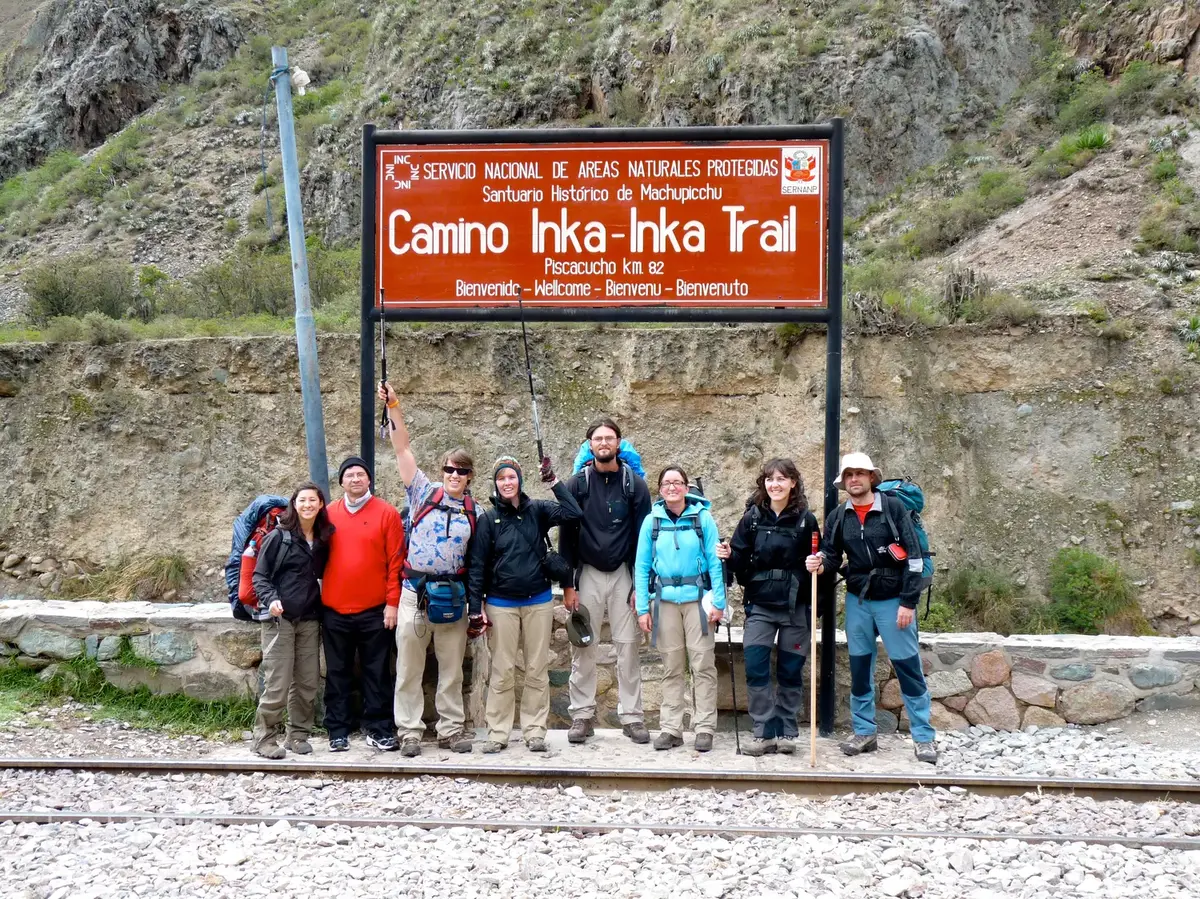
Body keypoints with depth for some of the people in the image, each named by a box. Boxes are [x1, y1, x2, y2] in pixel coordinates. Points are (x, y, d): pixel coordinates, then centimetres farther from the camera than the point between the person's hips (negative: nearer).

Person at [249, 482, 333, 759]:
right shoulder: (278, 536, -3)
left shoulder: (323, 540, 11)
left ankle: (298, 734, 21)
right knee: (277, 684, -6)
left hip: (310, 620, 5)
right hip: (280, 619, -5)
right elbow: (259, 575, -4)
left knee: (307, 683, 8)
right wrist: (270, 599, -20)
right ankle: (264, 738, 6)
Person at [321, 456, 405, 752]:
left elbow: (396, 561, -3)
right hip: (334, 610, 2)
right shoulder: (329, 514, 6)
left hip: (374, 610, -2)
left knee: (376, 672, 5)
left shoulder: (387, 512, -1)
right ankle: (337, 730, 18)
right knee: (337, 672, 10)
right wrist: (318, 600, 4)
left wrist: (392, 603, -7)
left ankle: (378, 728, 14)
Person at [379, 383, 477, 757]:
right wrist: (393, 407, -14)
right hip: (414, 590, -2)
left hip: (453, 594, 2)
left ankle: (451, 729, 21)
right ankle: (409, 732, 13)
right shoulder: (424, 493, 1)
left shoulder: (473, 511, 7)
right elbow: (403, 449, -5)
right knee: (409, 667, 3)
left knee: (452, 668, 10)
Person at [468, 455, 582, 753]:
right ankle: (497, 732, 11)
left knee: (537, 670, 6)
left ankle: (535, 731, 14)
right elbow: (478, 566, -1)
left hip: (538, 602, 1)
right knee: (502, 671, 3)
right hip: (501, 604, -1)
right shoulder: (488, 519, 0)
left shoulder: (537, 511, 2)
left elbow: (573, 513, -12)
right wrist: (476, 608, -6)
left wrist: (553, 480, -12)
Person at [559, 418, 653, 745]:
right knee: (583, 648, 3)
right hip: (587, 574, 0)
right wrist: (568, 584, -4)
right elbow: (566, 536, 1)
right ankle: (582, 715, 12)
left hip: (623, 574, 0)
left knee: (628, 647, 2)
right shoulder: (577, 483, 0)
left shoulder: (635, 484, 0)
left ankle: (631, 715, 10)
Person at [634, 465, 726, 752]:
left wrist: (719, 602, -8)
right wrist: (642, 608, -1)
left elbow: (715, 562, -2)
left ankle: (705, 728, 6)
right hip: (664, 600, 2)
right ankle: (671, 728, 13)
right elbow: (641, 566, 5)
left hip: (697, 599, -2)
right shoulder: (652, 521, 4)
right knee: (671, 668, 7)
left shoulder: (703, 517, 0)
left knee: (703, 666, -2)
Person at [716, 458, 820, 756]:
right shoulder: (752, 517, 2)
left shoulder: (805, 519, -1)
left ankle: (786, 733, 20)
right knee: (755, 670, -5)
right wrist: (729, 556, -18)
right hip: (760, 606, 1)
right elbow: (741, 563, 2)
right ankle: (764, 733, 6)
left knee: (790, 672, 7)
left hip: (795, 607, -1)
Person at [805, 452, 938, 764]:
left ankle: (923, 737, 8)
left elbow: (913, 557, -8)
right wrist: (820, 565, -19)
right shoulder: (838, 517, 5)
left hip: (893, 601, -4)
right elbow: (832, 557, 6)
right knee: (859, 667, 9)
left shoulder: (893, 509, -6)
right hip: (858, 601, 4)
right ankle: (864, 732, 21)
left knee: (908, 667, -1)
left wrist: (908, 602, -12)